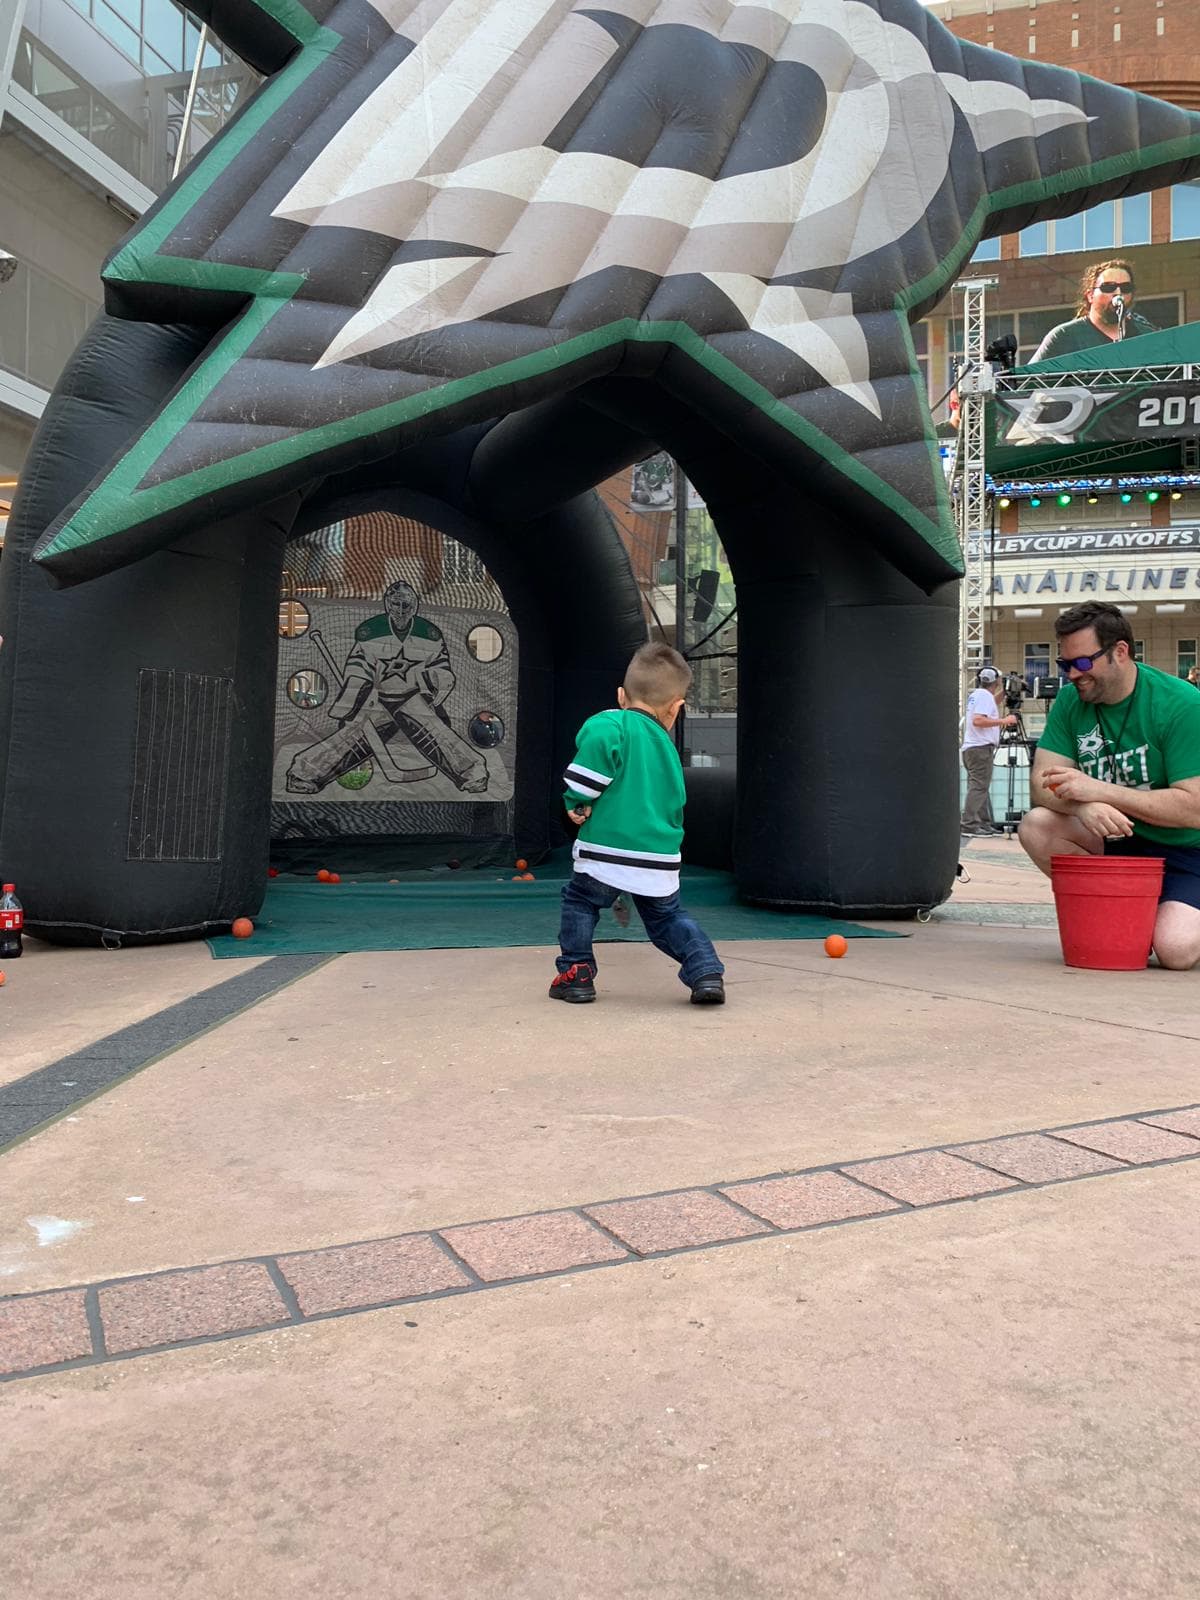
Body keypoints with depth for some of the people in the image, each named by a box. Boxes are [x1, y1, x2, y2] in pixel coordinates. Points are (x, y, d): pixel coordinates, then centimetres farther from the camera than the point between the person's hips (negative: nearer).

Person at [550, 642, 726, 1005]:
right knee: (669, 918, 21)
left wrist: (576, 801, -13)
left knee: (579, 900, 18)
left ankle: (576, 973, 17)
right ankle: (706, 972, 8)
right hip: (661, 859, 5)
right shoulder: (667, 745, 16)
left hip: (608, 852, -5)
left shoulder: (609, 724, -4)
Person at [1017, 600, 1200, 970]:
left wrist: (1100, 791, -29)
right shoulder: (1071, 700, -3)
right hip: (1115, 836, 5)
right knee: (1035, 826, -23)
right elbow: (1042, 780, -9)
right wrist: (1083, 806, -32)